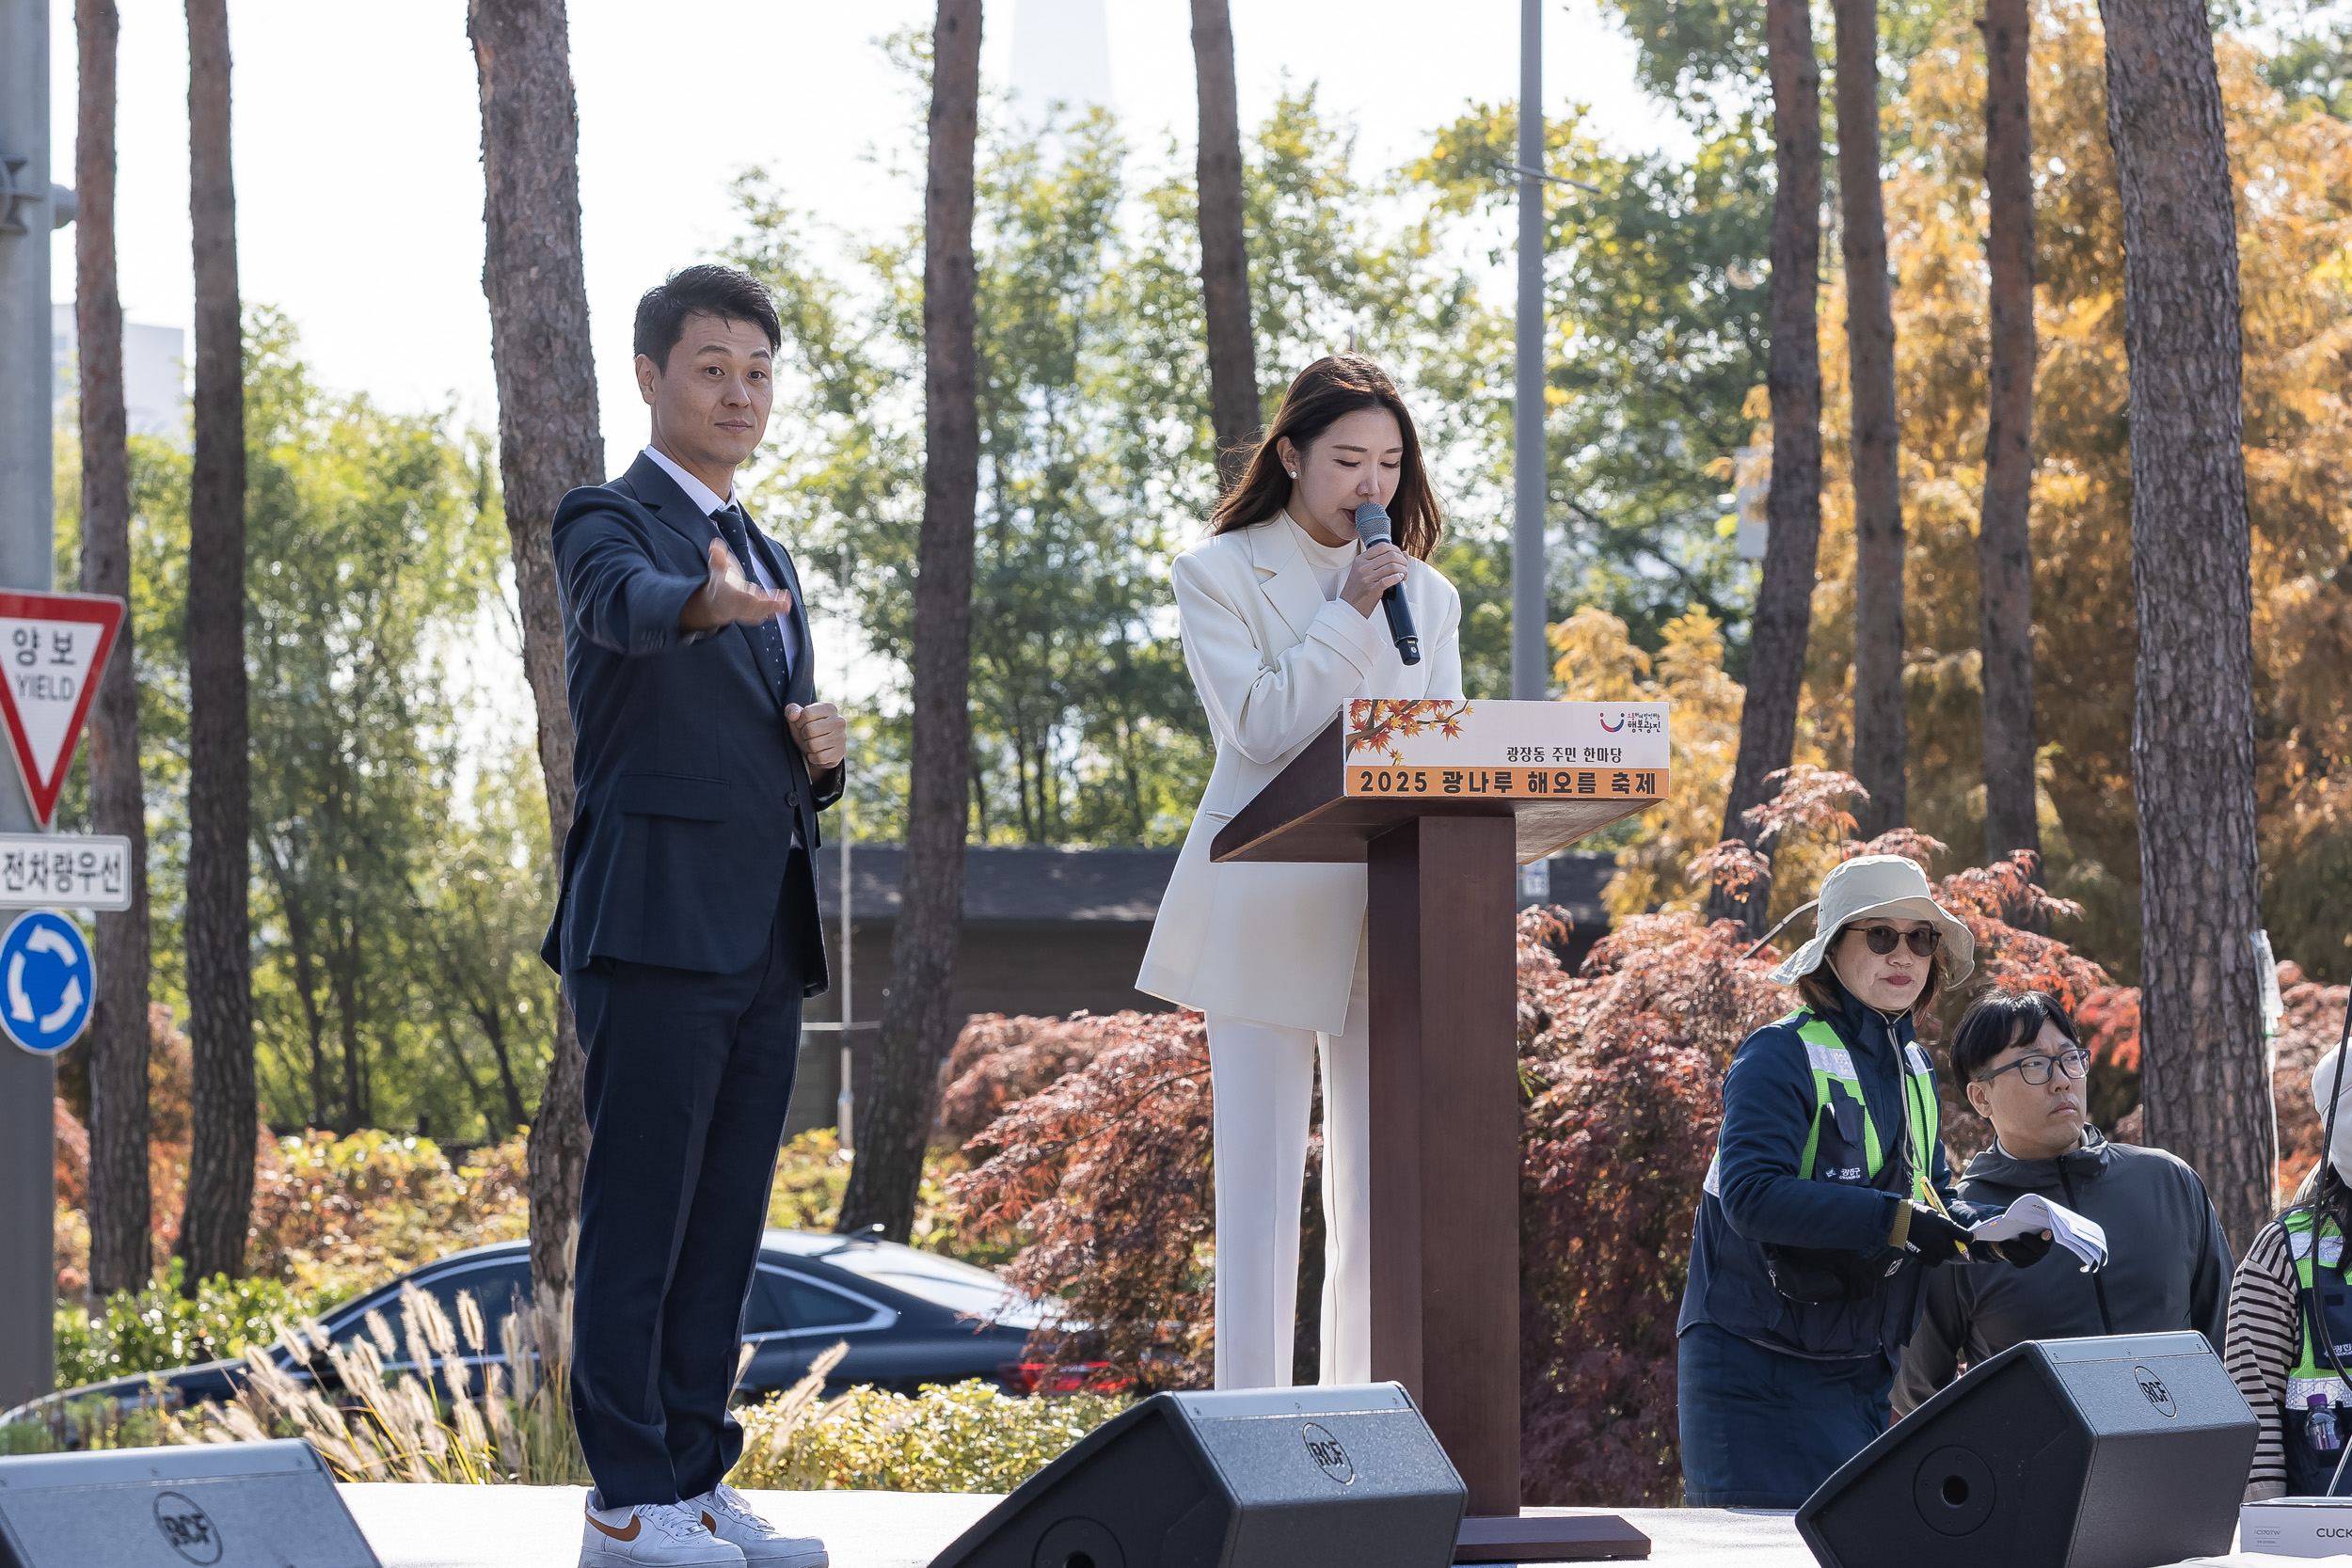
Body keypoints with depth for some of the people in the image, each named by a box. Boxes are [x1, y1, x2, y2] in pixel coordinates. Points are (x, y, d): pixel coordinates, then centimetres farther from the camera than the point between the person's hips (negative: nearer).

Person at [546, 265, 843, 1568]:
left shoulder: (771, 564, 22)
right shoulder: (608, 524, -2)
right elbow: (626, 602, -28)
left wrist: (822, 753, 3)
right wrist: (706, 602, -50)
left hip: (763, 938, 8)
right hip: (655, 929, -8)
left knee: (724, 1228, 9)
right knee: (638, 1219, -7)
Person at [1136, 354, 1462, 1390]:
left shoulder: (1424, 593, 16)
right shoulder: (1219, 573, 2)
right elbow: (1259, 727, -10)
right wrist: (1349, 612, -12)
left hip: (1390, 911, 4)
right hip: (1265, 914, -4)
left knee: (1379, 1193, 3)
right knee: (1261, 1188, -6)